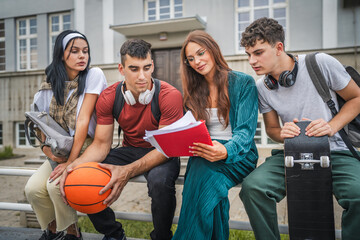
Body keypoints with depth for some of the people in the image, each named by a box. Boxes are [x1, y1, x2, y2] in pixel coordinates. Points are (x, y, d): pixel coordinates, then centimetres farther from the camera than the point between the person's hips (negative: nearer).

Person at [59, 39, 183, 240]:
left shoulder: (170, 95, -21)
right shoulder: (108, 98, -8)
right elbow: (102, 144, -6)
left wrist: (128, 171, -38)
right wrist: (78, 164, -28)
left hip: (162, 156, -3)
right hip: (129, 150, 4)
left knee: (160, 180, -38)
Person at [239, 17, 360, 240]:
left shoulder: (320, 64, -8)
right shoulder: (262, 88, 2)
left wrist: (331, 126, -14)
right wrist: (282, 133, -11)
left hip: (335, 152, -2)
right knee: (252, 186, -24)